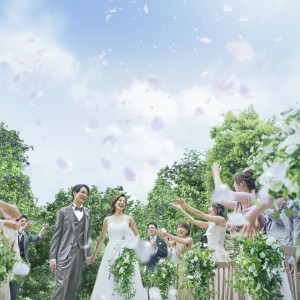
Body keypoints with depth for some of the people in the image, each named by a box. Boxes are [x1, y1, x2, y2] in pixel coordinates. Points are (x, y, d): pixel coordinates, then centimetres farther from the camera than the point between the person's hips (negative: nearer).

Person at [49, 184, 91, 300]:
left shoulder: (87, 213, 13)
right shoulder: (64, 211, 3)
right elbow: (56, 235, 0)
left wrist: (88, 254, 9)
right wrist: (52, 258, -5)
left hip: (80, 254, 4)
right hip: (65, 254, -4)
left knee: (73, 287, 10)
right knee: (61, 286, -9)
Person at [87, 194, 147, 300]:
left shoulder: (128, 219, 5)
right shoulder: (107, 220, 8)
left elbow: (136, 235, 13)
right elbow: (101, 238, 14)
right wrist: (94, 255, 16)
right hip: (111, 253, 1)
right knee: (108, 282, -1)